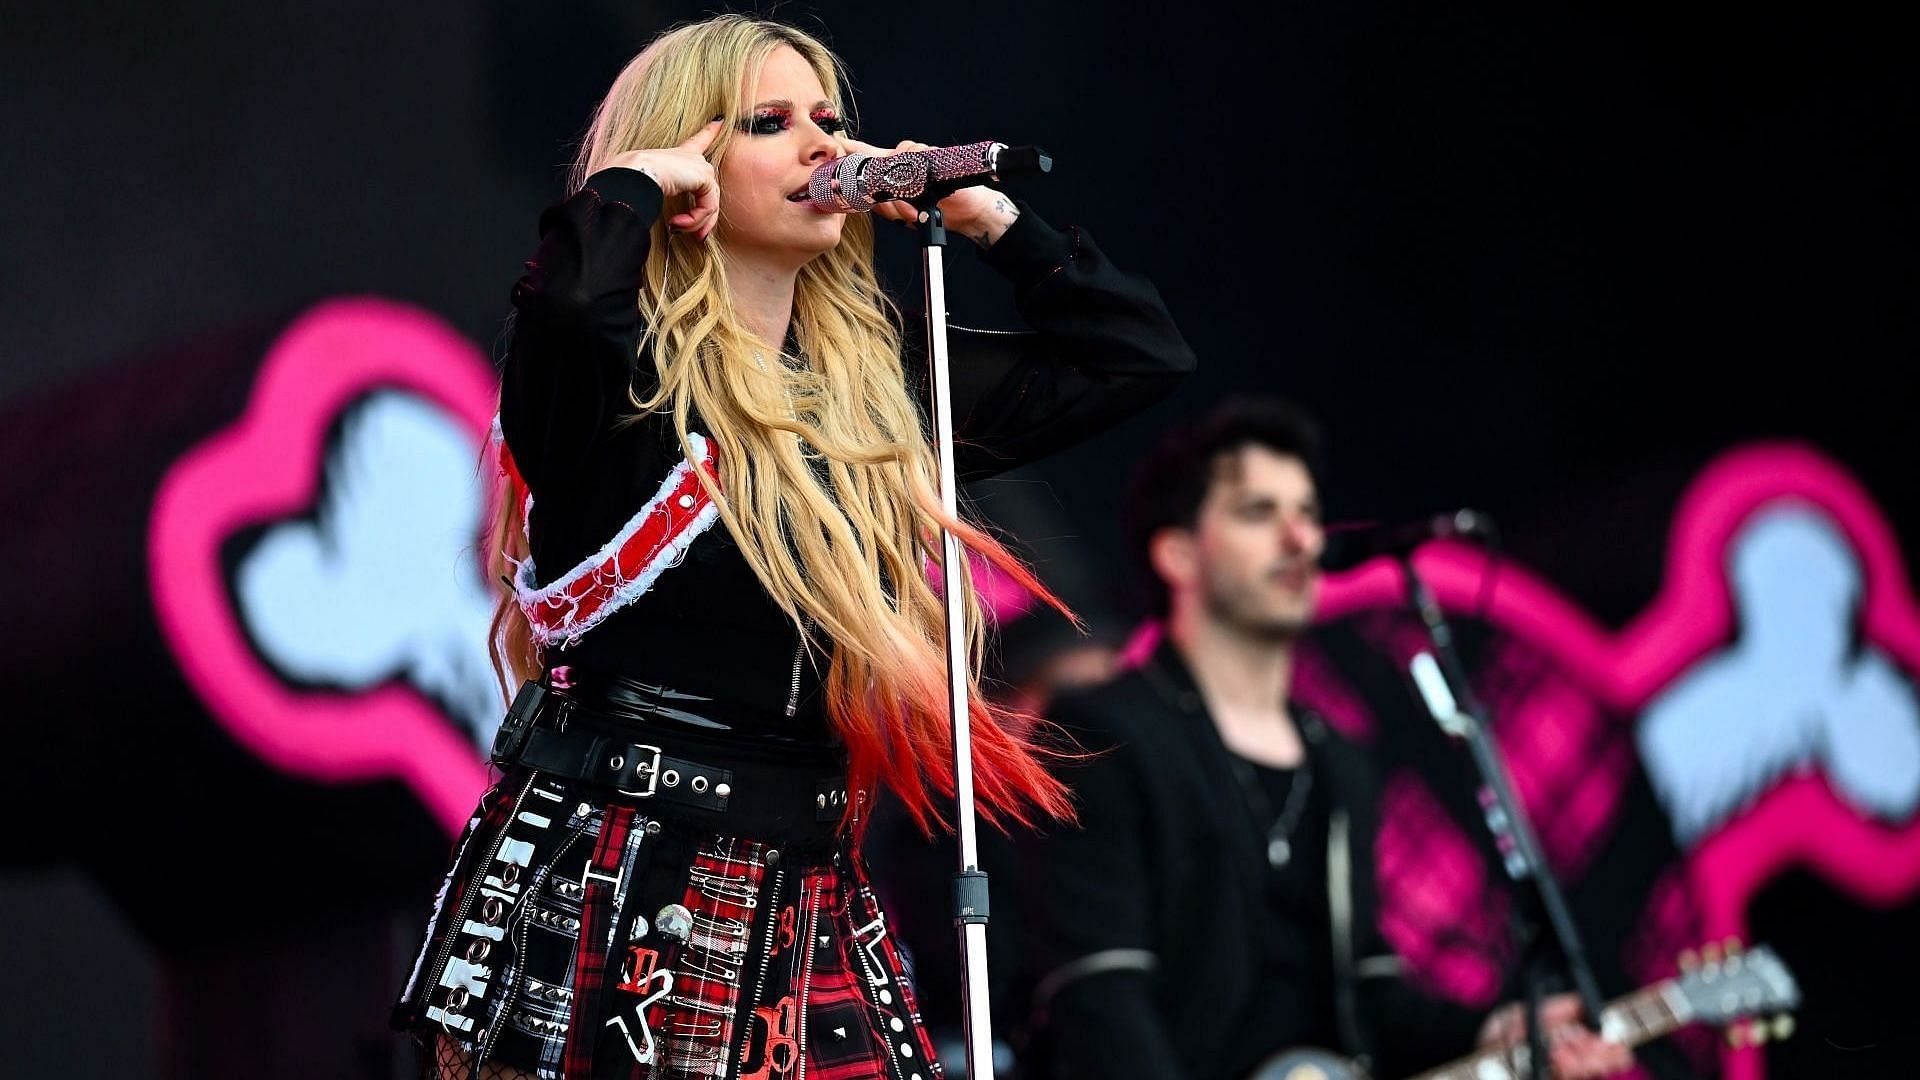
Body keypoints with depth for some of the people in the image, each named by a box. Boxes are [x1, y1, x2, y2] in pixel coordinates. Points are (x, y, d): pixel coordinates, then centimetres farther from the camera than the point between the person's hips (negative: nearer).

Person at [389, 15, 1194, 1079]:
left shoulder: (874, 380, 13)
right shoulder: (623, 375, -6)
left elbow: (1139, 352, 21)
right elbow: (567, 303, -32)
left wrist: (986, 215, 12)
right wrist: (634, 179, -12)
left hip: (808, 900, 6)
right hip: (602, 879, -6)